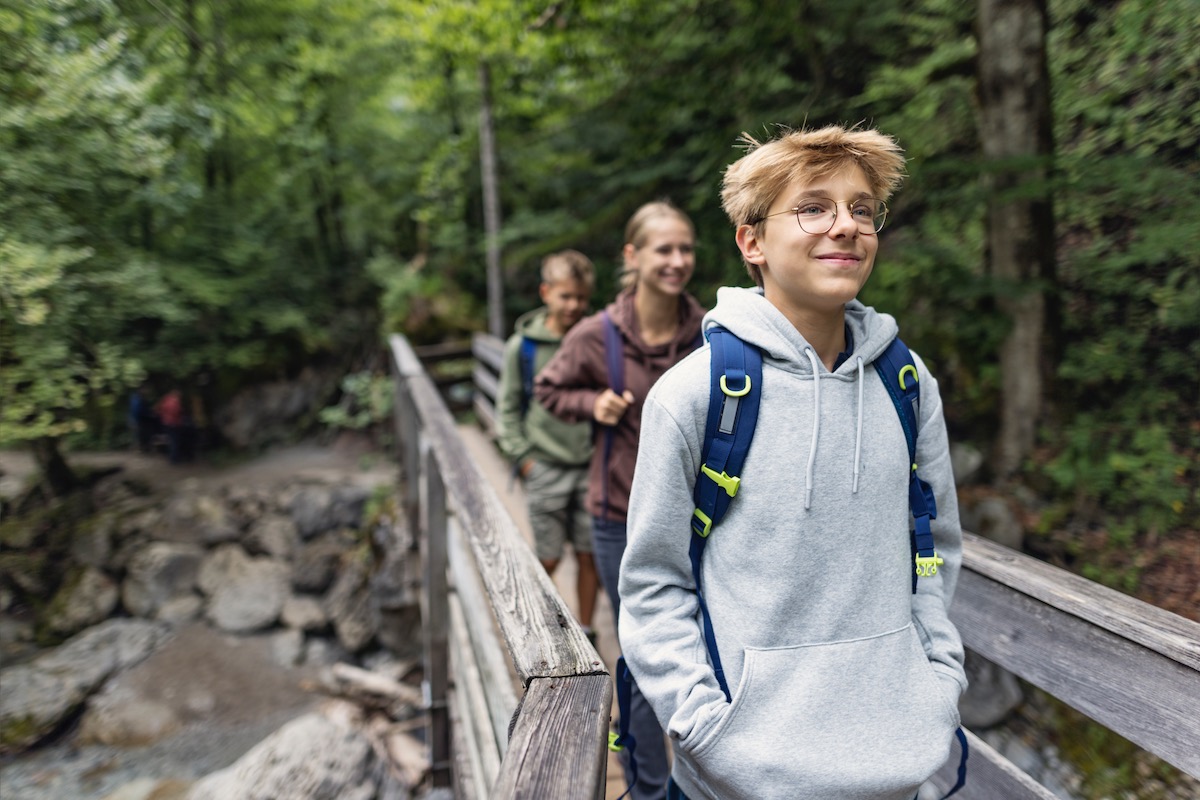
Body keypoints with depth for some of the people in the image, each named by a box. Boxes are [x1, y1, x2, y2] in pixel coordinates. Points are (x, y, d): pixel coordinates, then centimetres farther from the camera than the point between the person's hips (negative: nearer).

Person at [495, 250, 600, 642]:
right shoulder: (522, 346, -2)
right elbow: (507, 408, 5)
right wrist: (523, 457, -3)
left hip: (591, 466, 1)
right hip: (545, 468, -1)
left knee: (589, 555, 8)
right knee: (548, 559, 6)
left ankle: (585, 631, 27)